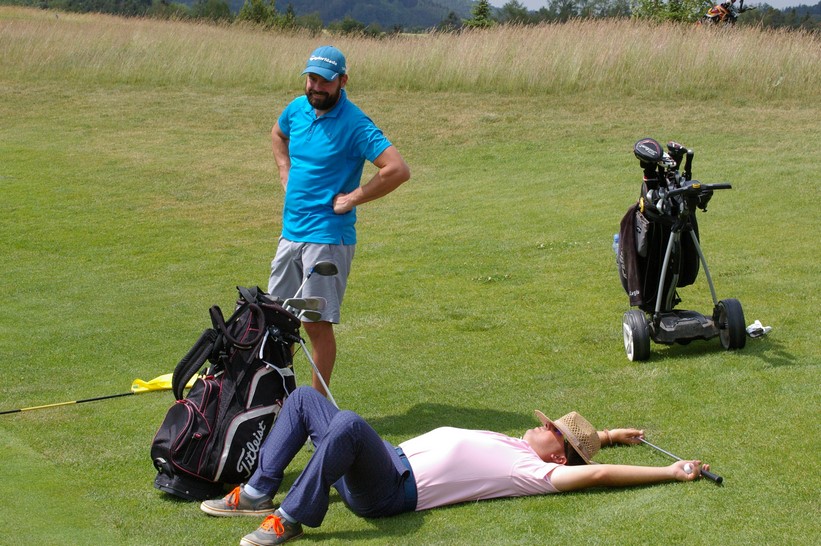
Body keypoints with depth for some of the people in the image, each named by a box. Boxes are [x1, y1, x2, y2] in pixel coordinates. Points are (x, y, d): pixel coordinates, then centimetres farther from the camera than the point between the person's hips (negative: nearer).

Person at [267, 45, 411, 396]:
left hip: (327, 237, -7)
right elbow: (277, 135, 31)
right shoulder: (298, 109, 6)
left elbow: (398, 170, -23)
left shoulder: (354, 124, -15)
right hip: (290, 232, 7)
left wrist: (352, 199, -16)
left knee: (317, 323, -3)